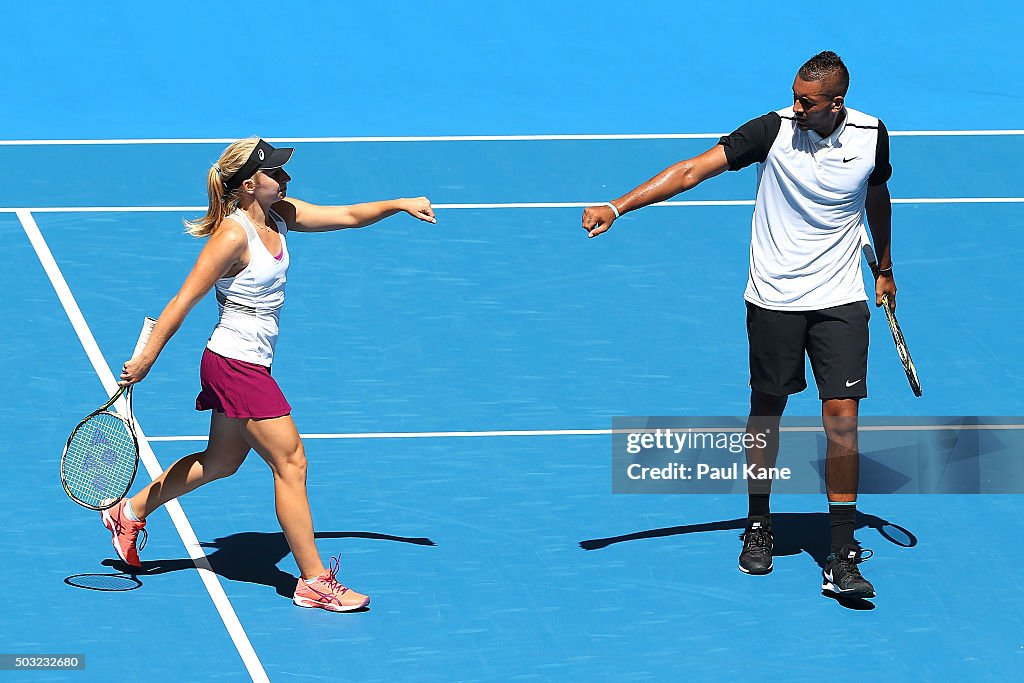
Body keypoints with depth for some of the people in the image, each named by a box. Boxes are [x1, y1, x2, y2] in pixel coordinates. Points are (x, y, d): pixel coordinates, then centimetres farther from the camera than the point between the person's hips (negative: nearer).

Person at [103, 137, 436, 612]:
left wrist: (399, 205, -5)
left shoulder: (280, 216, 3)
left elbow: (348, 216, 9)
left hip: (252, 366, 10)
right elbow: (184, 300, -20)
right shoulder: (233, 235, -21)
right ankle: (314, 582, -1)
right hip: (236, 364, -10)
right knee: (290, 464, -6)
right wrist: (146, 358, -19)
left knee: (220, 462, 22)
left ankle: (129, 514, 36)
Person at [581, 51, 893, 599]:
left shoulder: (870, 136, -4)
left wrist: (884, 268, 29)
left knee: (841, 416, -8)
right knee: (766, 410, 10)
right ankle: (758, 527, 31)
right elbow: (692, 171, -18)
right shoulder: (775, 130, -12)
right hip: (774, 300, -1)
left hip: (840, 301, 1)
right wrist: (617, 207, -27)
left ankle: (842, 558, -4)